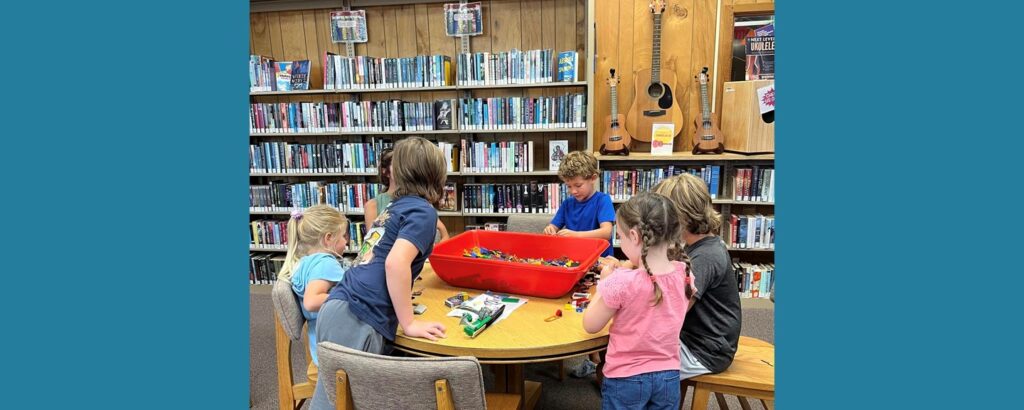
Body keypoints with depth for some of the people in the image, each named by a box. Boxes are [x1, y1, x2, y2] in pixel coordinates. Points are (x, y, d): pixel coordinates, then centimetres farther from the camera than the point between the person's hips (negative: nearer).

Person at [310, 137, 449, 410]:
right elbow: (395, 263, -19)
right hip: (358, 320, -8)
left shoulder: (396, 206, 20)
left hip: (339, 307, 8)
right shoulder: (424, 211, -4)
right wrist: (409, 323, -12)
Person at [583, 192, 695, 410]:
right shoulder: (685, 274, -10)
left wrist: (605, 282, -3)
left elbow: (590, 326, -11)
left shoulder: (621, 282, -26)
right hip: (668, 376, 5)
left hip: (626, 379, -4)